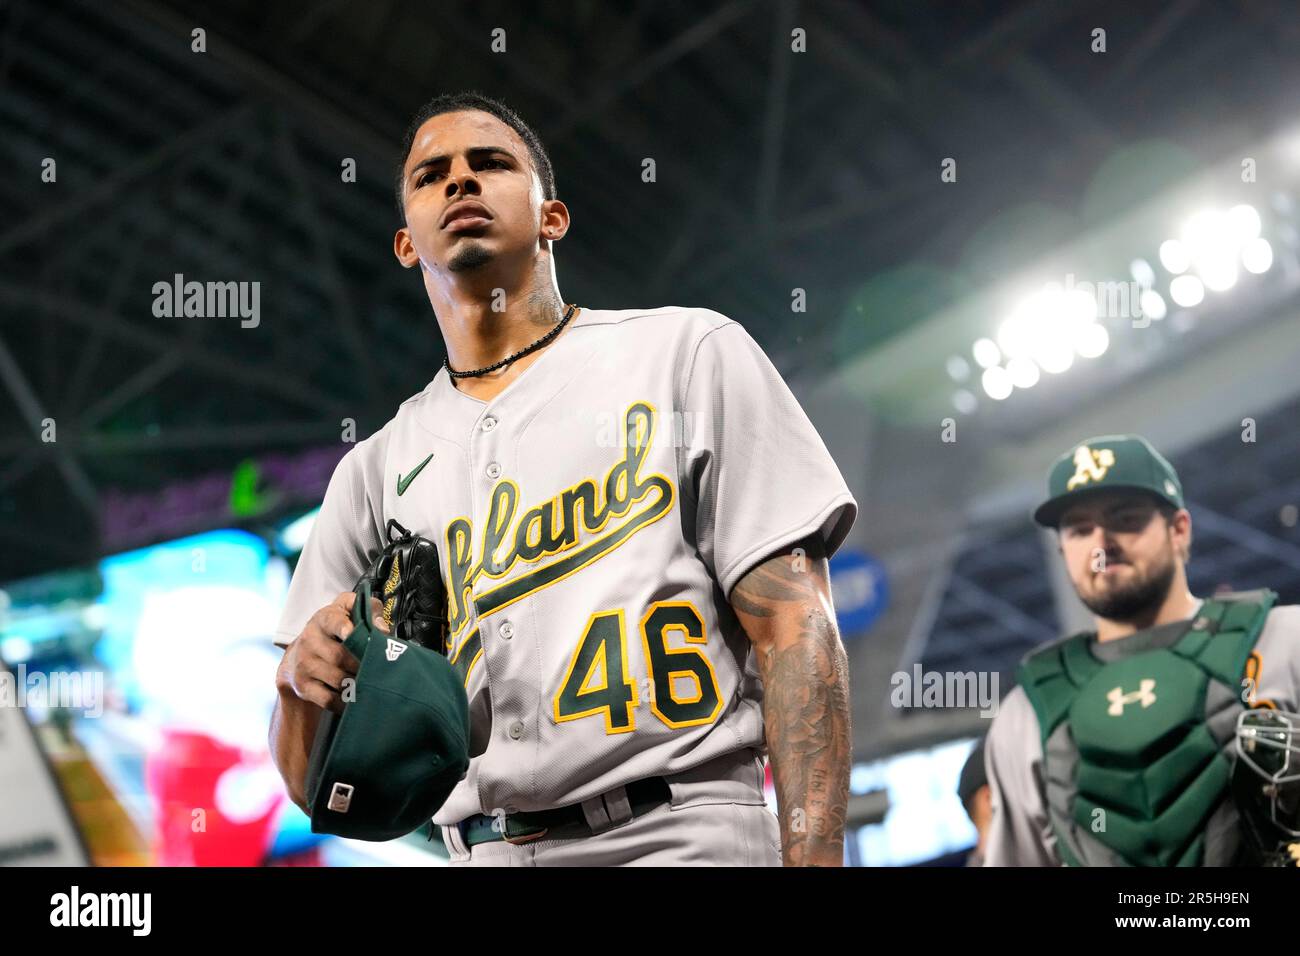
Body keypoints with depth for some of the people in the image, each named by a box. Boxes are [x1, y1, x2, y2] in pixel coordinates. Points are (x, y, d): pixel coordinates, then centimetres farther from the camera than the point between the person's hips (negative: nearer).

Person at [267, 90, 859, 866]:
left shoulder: (687, 354, 5)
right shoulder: (377, 472, 14)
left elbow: (795, 628, -4)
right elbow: (316, 785, 14)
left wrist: (813, 859, -15)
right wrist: (305, 676, -9)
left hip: (681, 838, -4)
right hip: (484, 849, 4)